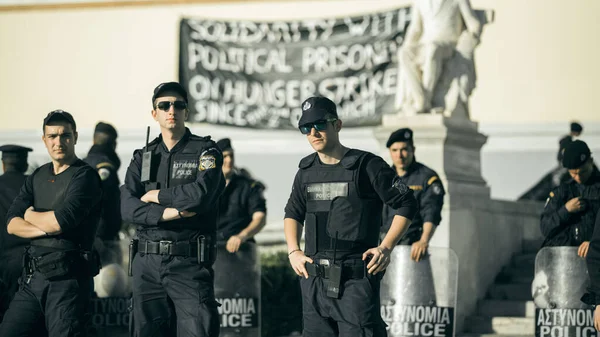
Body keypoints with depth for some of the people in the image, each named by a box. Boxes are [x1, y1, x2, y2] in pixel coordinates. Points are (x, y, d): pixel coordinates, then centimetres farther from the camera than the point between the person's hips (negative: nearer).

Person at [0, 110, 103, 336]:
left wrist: (31, 216, -1)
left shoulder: (84, 176, -6)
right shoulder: (37, 177, 14)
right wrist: (47, 228, -12)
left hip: (67, 278, -7)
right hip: (32, 276, 7)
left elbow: (62, 220, -20)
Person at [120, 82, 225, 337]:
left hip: (189, 261, -4)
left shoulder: (205, 151, 3)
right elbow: (128, 208, 0)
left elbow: (201, 194, -16)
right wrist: (169, 213, -14)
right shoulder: (143, 157, 14)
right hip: (147, 263, 4)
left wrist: (156, 196, -4)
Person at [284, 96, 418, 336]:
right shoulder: (306, 171, 12)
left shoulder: (366, 165, -5)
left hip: (357, 279, -6)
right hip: (314, 279, 6)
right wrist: (293, 251, 12)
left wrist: (386, 248, -8)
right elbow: (293, 213, 27)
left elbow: (406, 204, 0)